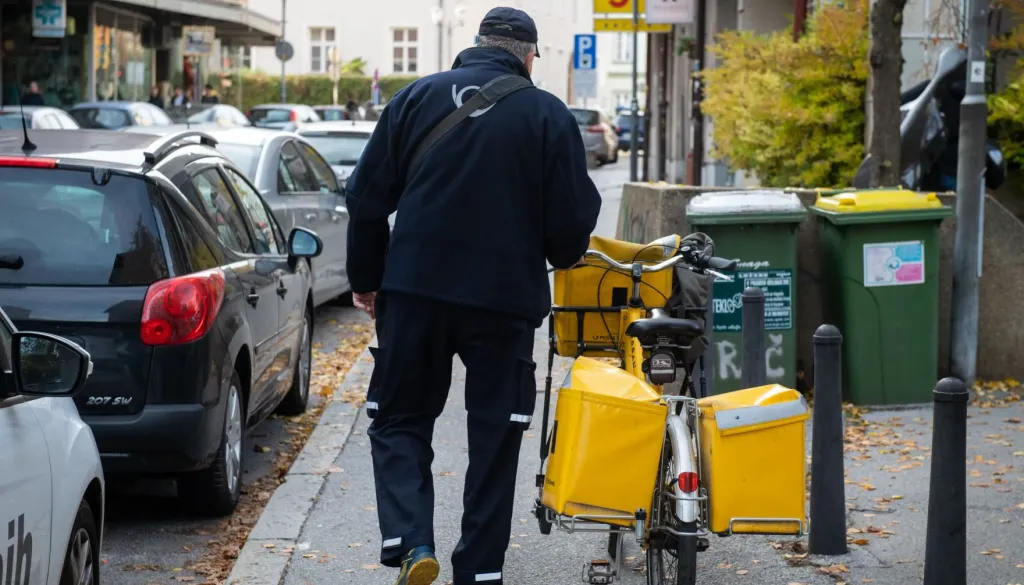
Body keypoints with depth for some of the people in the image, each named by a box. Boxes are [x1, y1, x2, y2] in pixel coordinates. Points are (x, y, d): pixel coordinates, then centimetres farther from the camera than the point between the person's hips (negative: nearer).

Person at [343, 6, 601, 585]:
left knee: (400, 420, 12)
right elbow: (573, 221, -3)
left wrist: (366, 278, 17)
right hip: (506, 299, -1)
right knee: (495, 438, 11)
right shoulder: (550, 116, -3)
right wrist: (562, 257, 21)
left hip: (415, 291, 1)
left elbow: (367, 197, 5)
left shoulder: (417, 97, 4)